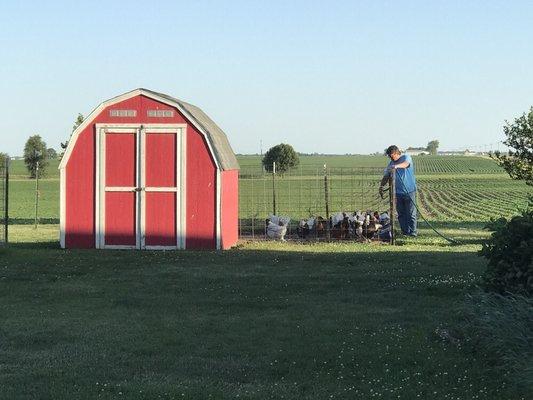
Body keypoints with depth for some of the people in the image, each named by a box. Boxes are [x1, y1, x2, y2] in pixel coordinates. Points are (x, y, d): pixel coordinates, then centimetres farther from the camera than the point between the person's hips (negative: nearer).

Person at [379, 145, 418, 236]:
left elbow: (406, 164, -28)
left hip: (409, 191, -5)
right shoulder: (391, 163, 13)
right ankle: (405, 232, 10)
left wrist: (397, 166, -48)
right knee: (401, 214, 5)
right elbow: (386, 176, 17)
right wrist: (381, 186, 1)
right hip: (398, 192, 5)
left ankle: (412, 231, -1)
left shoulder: (406, 157, -4)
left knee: (411, 213, -5)